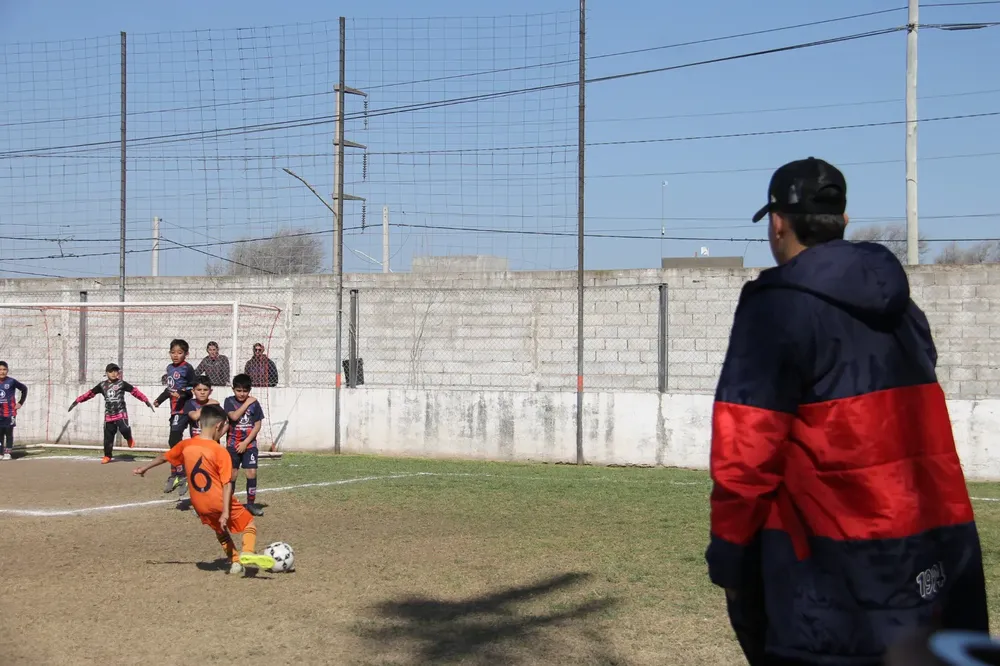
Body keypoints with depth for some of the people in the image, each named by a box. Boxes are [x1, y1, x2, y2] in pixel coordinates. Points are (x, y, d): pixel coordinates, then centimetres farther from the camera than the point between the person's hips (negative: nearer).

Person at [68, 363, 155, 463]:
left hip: (121, 413, -3)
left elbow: (135, 391, -2)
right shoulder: (102, 385, 7)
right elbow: (90, 393, 10)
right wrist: (77, 401, 7)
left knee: (124, 429, -27)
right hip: (109, 415, 3)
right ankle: (107, 456, 19)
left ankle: (129, 439, 8)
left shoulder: (122, 383, -2)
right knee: (108, 436, 4)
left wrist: (147, 401, -5)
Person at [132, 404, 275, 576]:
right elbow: (227, 484, -20)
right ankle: (247, 553, -16)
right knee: (250, 524, 8)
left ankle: (235, 561, 23)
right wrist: (225, 512, -20)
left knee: (221, 531, 29)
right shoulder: (220, 452, -16)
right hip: (220, 503, -6)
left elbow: (163, 457, 18)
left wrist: (144, 469, 34)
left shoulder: (185, 445, 0)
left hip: (200, 505, 6)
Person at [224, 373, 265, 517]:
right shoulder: (229, 401, -2)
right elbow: (234, 416, -20)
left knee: (252, 473, -7)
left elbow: (257, 425, -3)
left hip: (249, 444, 0)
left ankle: (251, 503, 3)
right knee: (232, 474, 4)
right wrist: (247, 403, -16)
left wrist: (245, 442, -10)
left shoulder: (254, 403, -2)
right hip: (233, 445, 0)